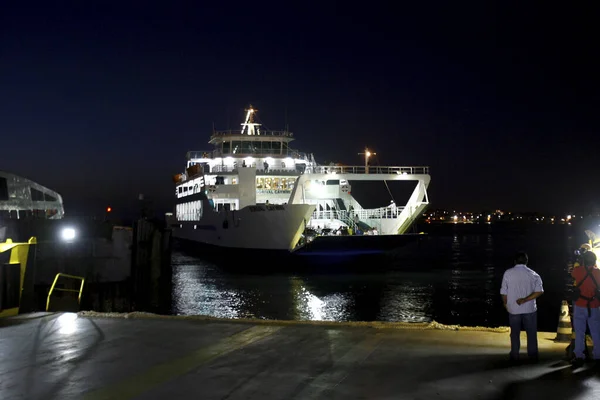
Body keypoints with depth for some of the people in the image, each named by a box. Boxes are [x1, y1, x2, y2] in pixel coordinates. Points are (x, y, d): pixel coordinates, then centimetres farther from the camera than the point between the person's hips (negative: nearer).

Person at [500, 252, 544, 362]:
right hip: (529, 308, 0)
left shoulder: (508, 273, -6)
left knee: (515, 333, 11)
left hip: (513, 309, 0)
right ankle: (533, 356, 16)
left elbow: (504, 292, -3)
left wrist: (506, 304, 13)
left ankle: (514, 356, 15)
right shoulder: (533, 274, -3)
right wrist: (525, 299, -12)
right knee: (531, 333, 12)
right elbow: (539, 291, -12)